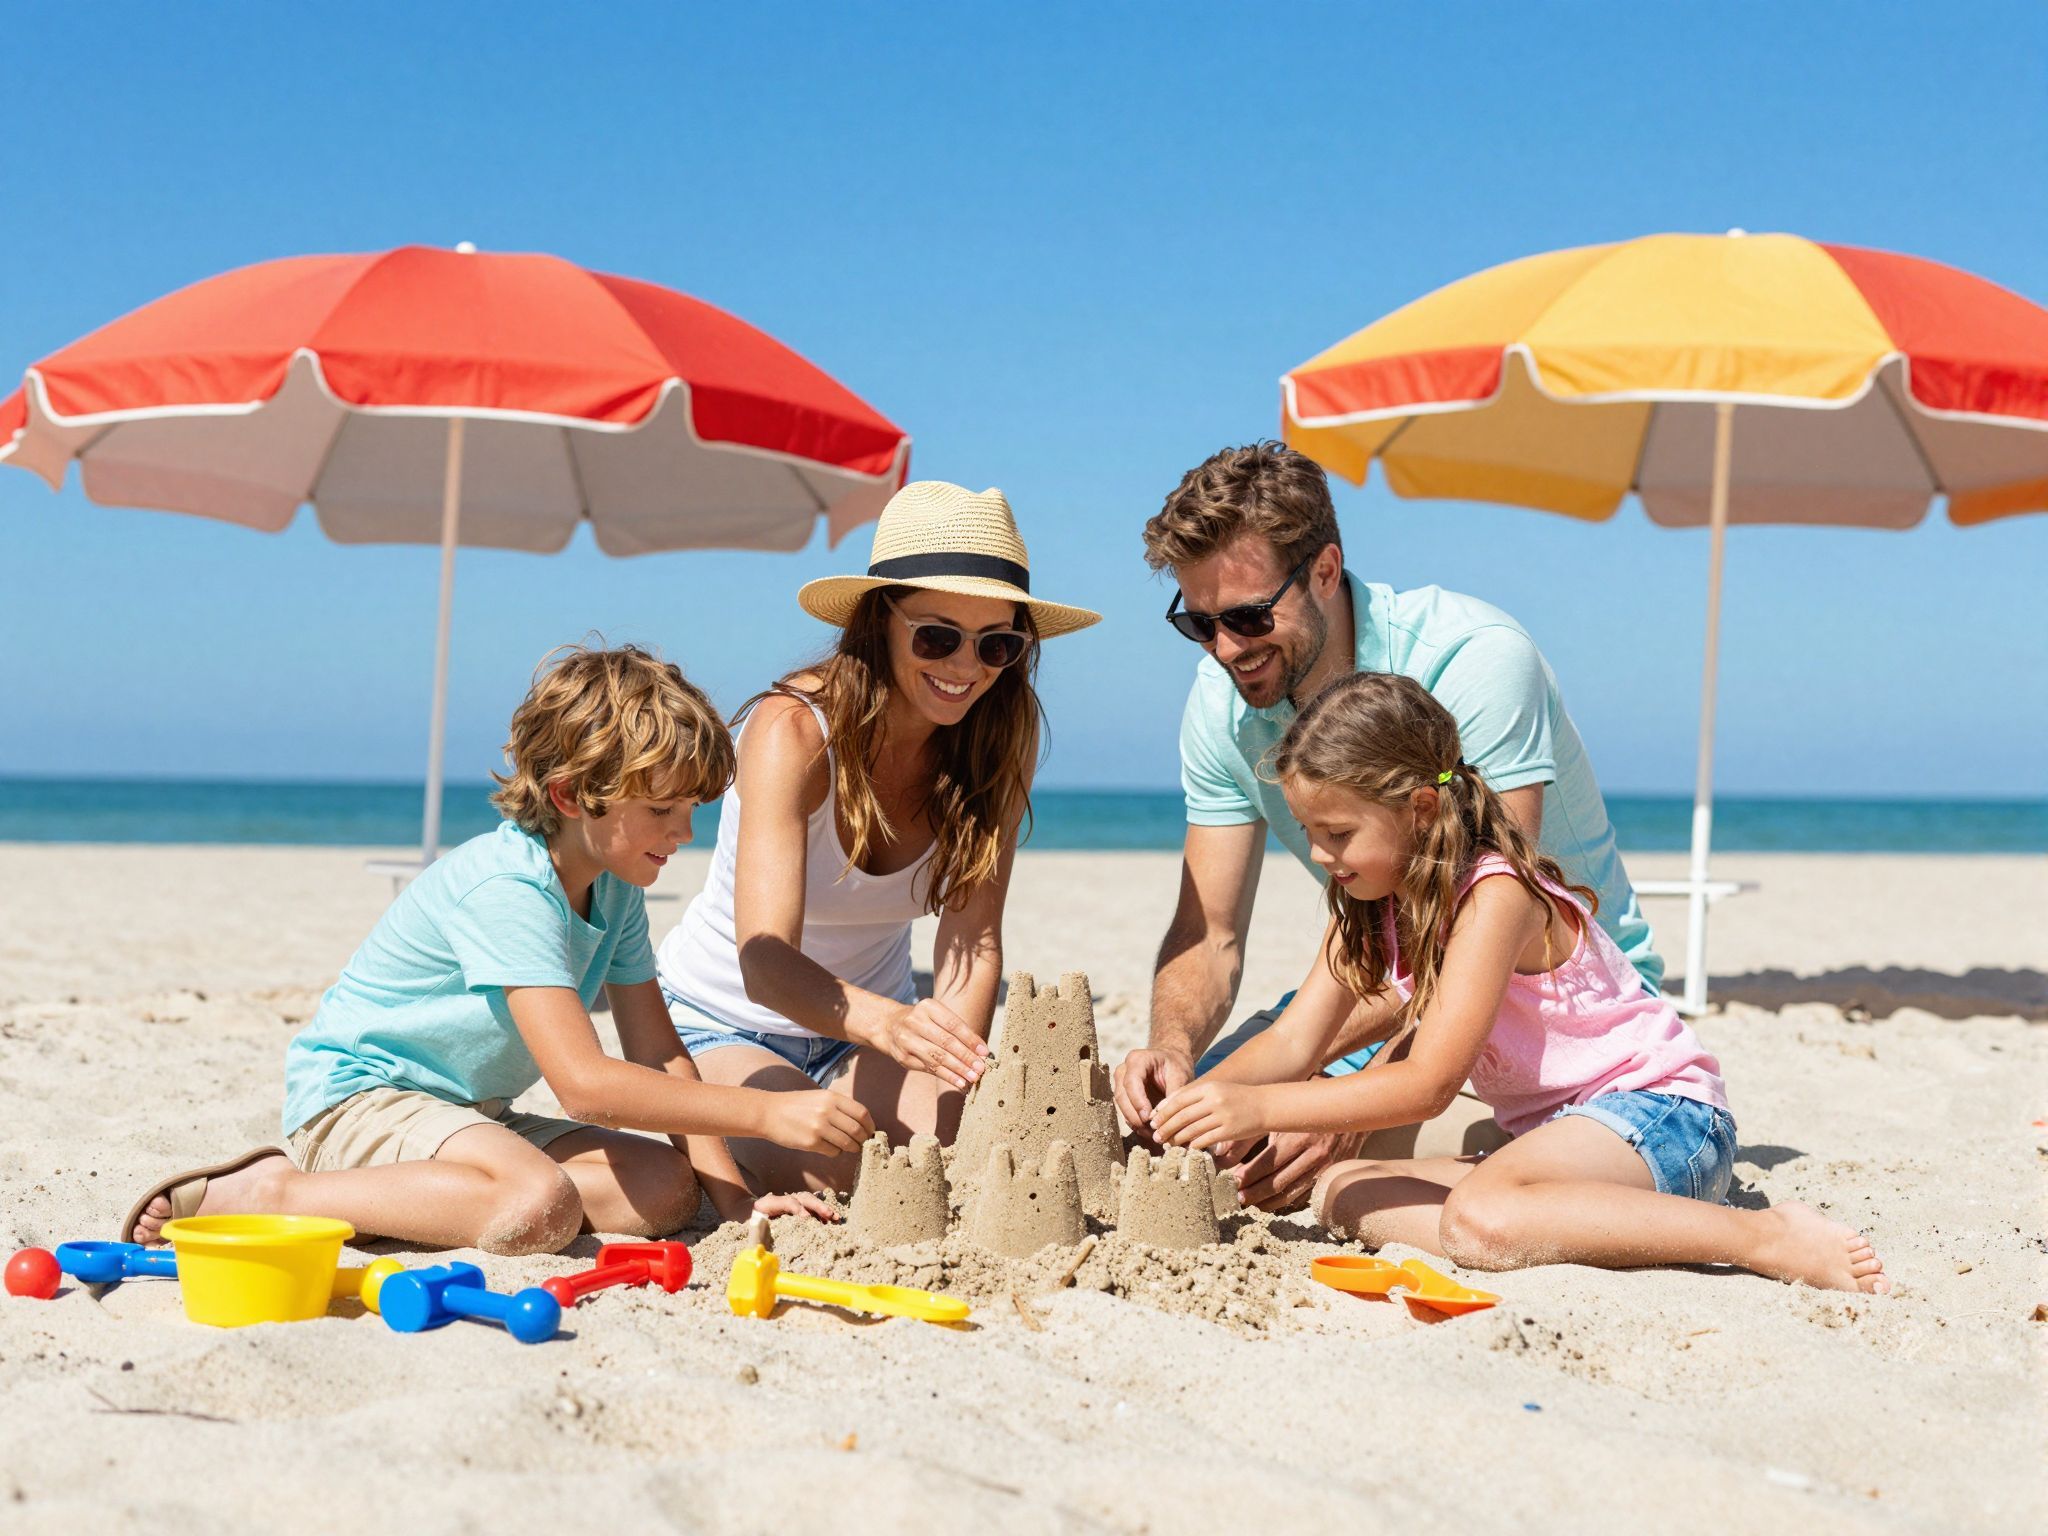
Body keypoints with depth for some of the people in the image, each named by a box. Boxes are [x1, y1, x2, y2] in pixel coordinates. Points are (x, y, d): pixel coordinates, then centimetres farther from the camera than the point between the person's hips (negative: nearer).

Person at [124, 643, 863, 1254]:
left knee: (667, 1190, -12)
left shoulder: (616, 890, 4)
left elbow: (657, 1054, 7)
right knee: (540, 1205, -35)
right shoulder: (507, 888, -24)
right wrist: (766, 1112, -32)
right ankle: (271, 1194, -22)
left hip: (467, 1113, 10)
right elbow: (582, 1083, -31)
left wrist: (731, 1196, -4)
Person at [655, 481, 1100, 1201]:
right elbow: (765, 960, -38)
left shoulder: (1000, 737, -15)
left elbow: (971, 939, -17)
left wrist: (949, 1101, -33)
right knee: (832, 1177, -27)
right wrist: (886, 1024, -58)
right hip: (722, 1024, -3)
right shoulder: (793, 732, -29)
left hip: (863, 1025, 4)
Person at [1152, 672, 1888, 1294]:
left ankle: (1765, 1236, -28)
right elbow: (1292, 1042, 4)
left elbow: (1428, 1083, -24)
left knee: (1480, 1217, -37)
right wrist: (1189, 1095, -15)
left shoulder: (1495, 895, -19)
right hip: (1555, 1127, 9)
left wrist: (1260, 1109, -28)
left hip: (1662, 1118, -9)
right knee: (1341, 1192, -10)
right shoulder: (1370, 907, 8)